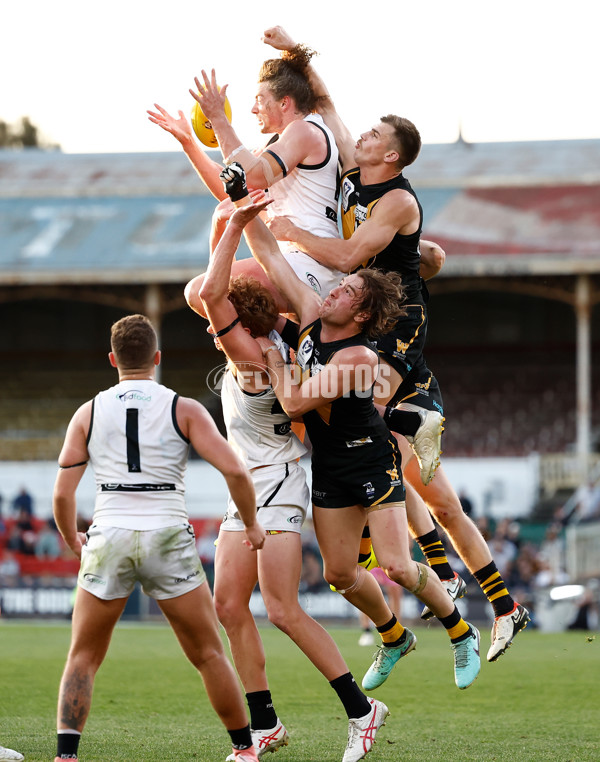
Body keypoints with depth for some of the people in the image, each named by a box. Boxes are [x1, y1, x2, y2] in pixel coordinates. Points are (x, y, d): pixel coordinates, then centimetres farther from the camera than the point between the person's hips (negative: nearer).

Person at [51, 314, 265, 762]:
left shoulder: (89, 413, 7)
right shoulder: (184, 409, 3)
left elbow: (63, 494, 5)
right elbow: (235, 471, -6)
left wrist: (73, 541, 23)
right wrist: (252, 526, 10)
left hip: (108, 540, 1)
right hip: (168, 539, -1)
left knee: (83, 658, 11)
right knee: (209, 655, 12)